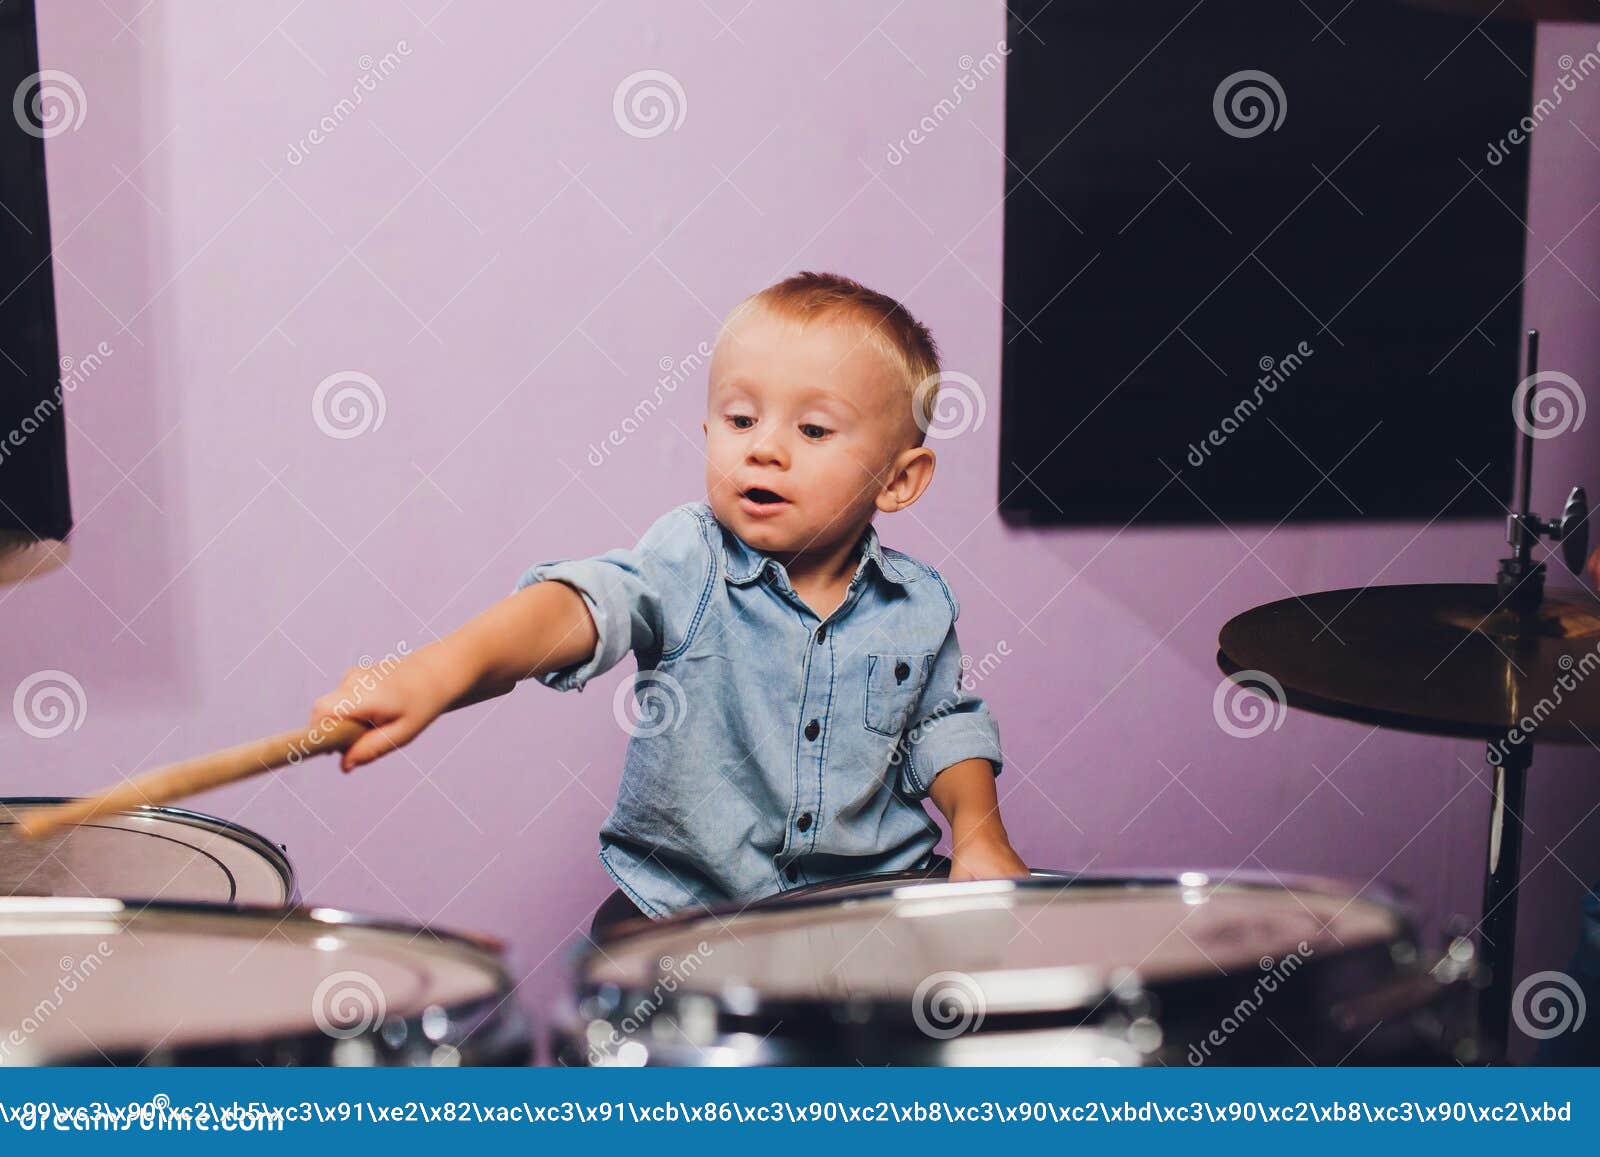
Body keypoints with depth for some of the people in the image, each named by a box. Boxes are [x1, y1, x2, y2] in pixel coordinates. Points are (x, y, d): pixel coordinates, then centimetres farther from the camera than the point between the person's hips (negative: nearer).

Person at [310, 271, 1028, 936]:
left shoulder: (916, 607, -1)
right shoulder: (687, 563, -12)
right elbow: (578, 605, -31)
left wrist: (977, 829, 0)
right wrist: (438, 672, -49)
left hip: (874, 894, 2)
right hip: (682, 899, -2)